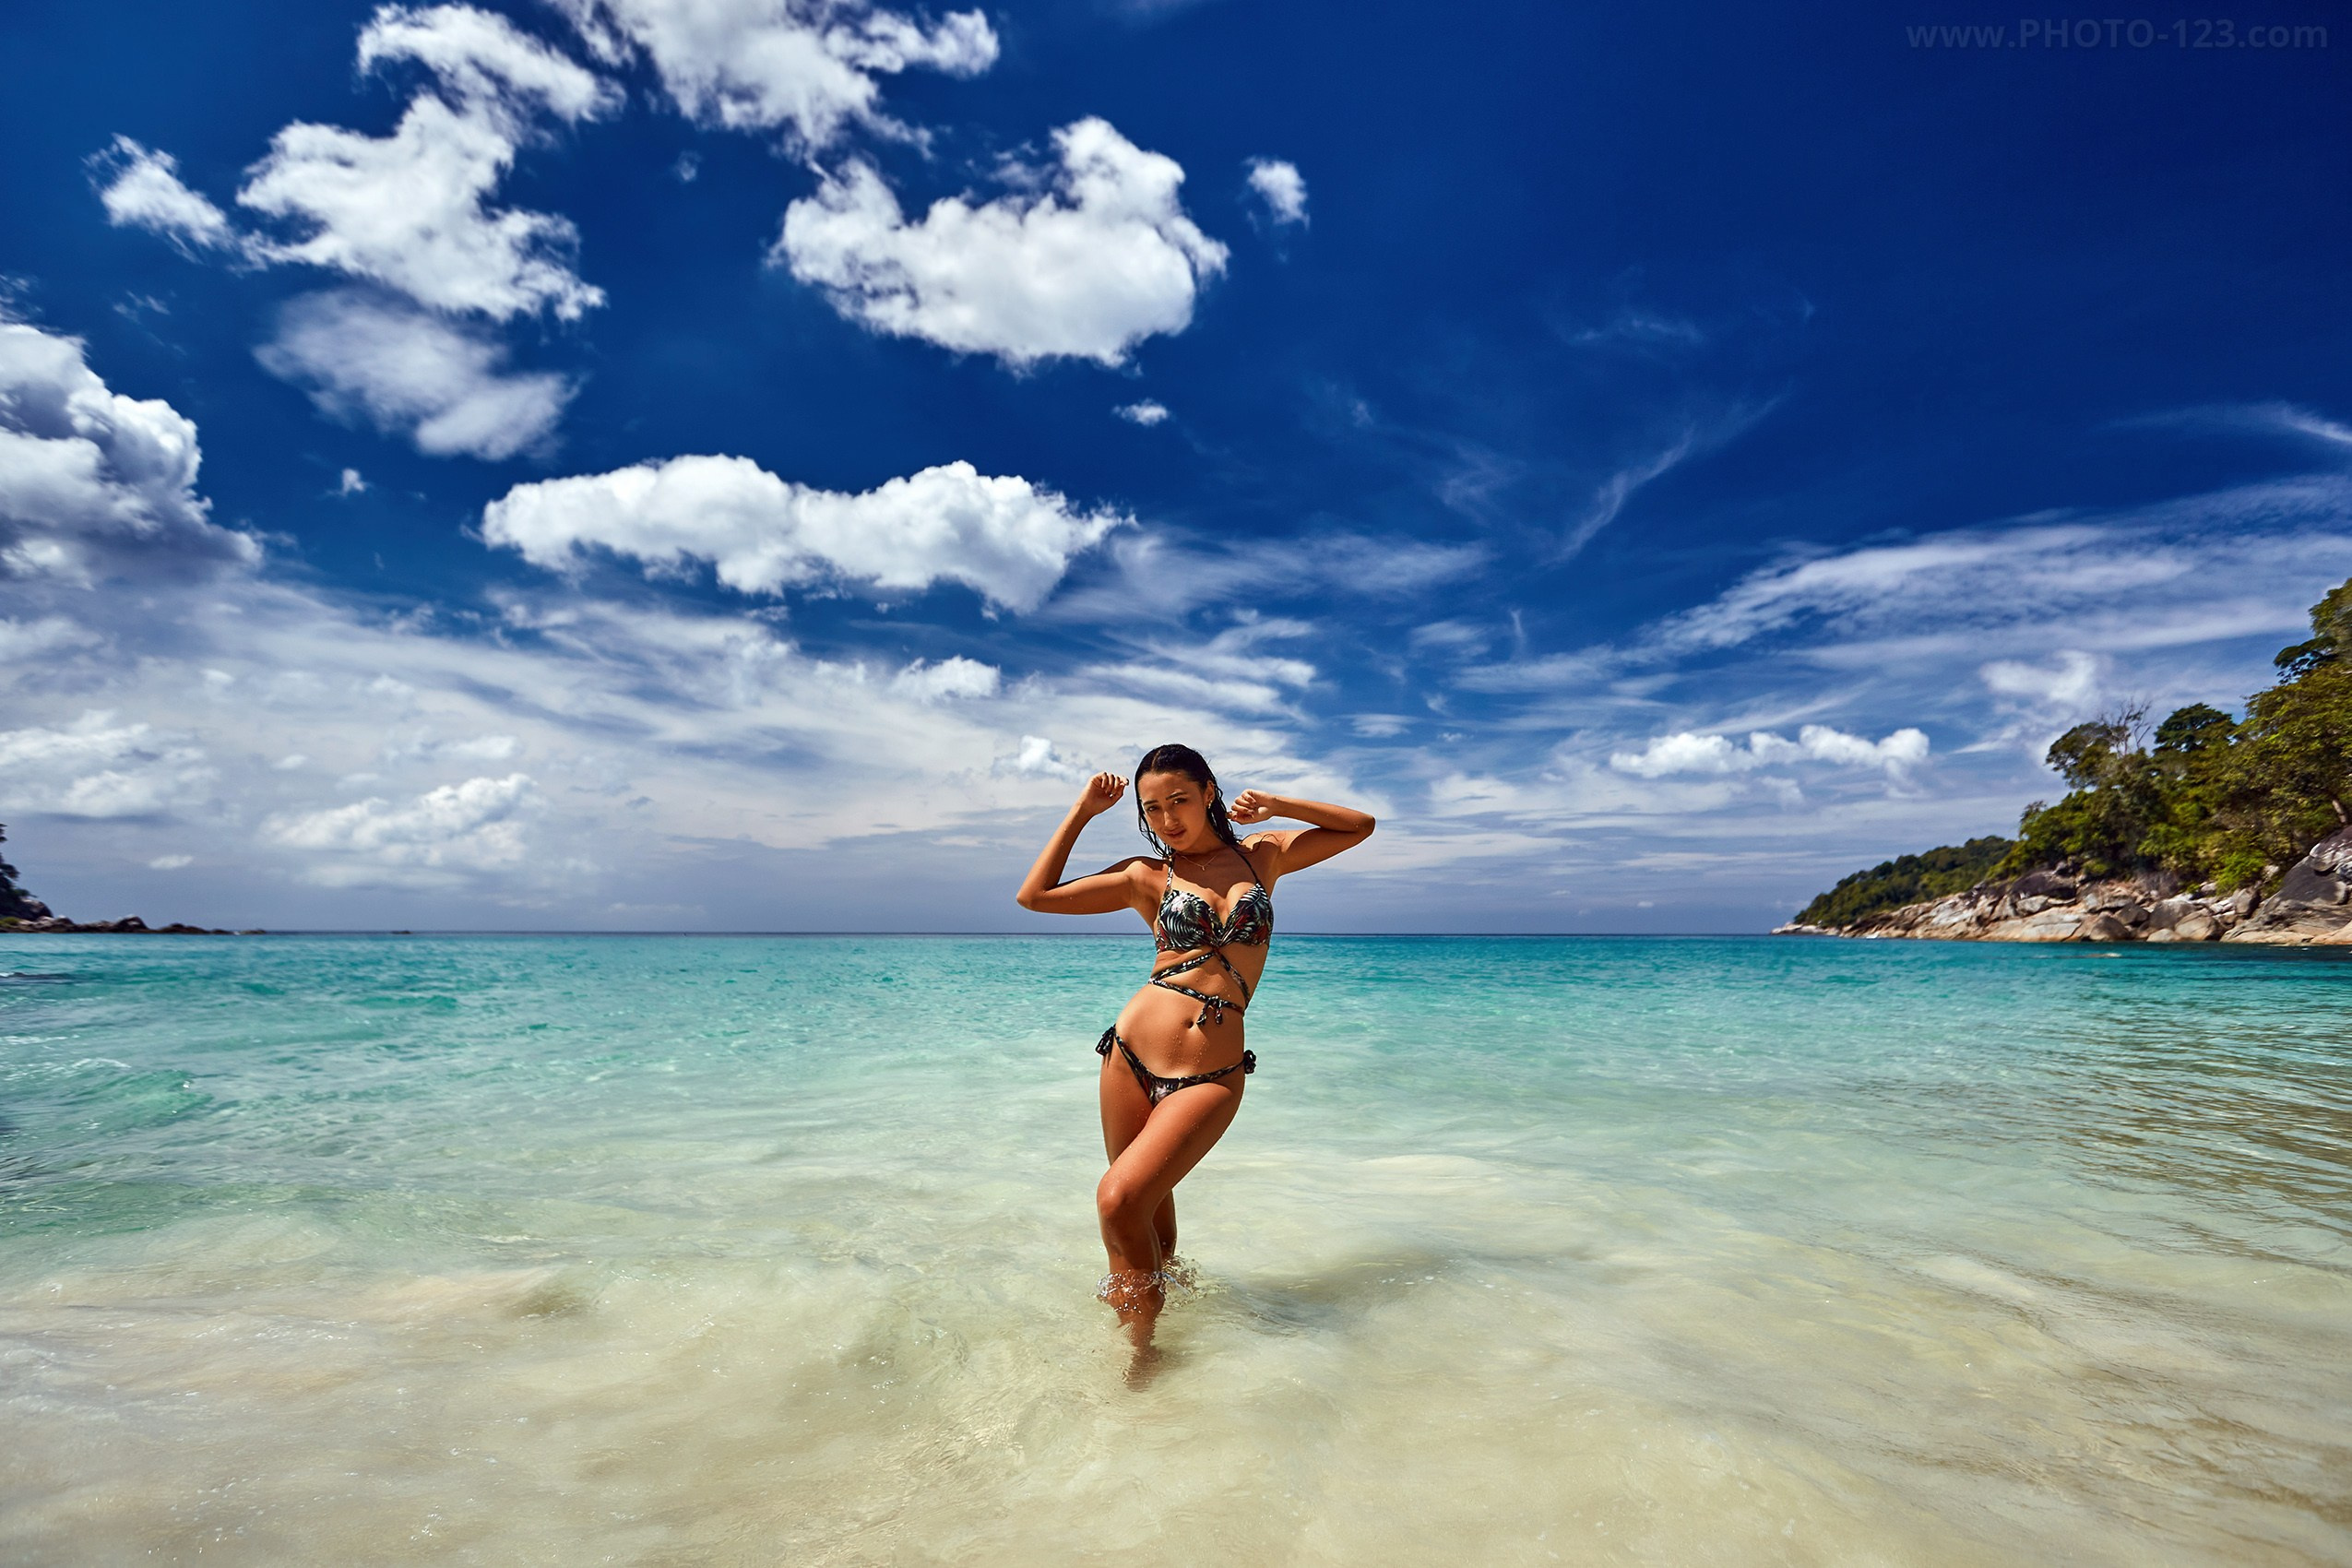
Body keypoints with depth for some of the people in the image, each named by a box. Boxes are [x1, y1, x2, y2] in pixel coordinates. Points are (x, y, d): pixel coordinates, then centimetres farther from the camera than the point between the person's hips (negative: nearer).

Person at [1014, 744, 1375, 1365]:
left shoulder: (1262, 855, 11)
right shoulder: (1146, 875, 8)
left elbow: (1361, 825, 16)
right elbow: (1034, 895, 5)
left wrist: (1273, 806, 4)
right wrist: (1082, 812, 7)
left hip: (1212, 1075, -2)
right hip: (1132, 1052, 2)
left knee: (1120, 1201, -17)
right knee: (1148, 1211, 10)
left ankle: (1139, 1348, 2)